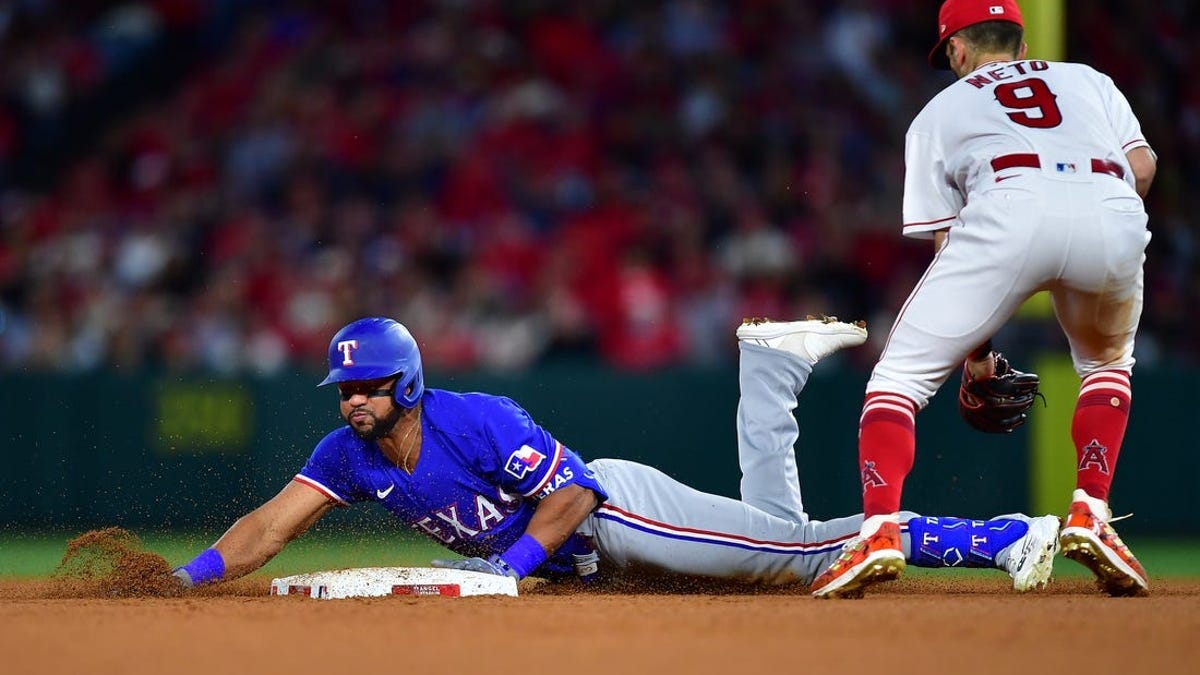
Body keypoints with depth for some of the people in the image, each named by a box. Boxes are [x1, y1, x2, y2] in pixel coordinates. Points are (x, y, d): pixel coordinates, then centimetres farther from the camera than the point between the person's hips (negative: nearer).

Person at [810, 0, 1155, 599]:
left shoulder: (941, 110, 32)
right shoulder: (1090, 80, 37)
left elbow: (946, 240, 26)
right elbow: (1142, 167, 19)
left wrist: (975, 348, 30)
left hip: (1010, 208, -2)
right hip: (1114, 212, 2)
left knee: (900, 375, 8)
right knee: (1107, 362, 32)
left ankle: (880, 532, -12)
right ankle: (1089, 516, 14)